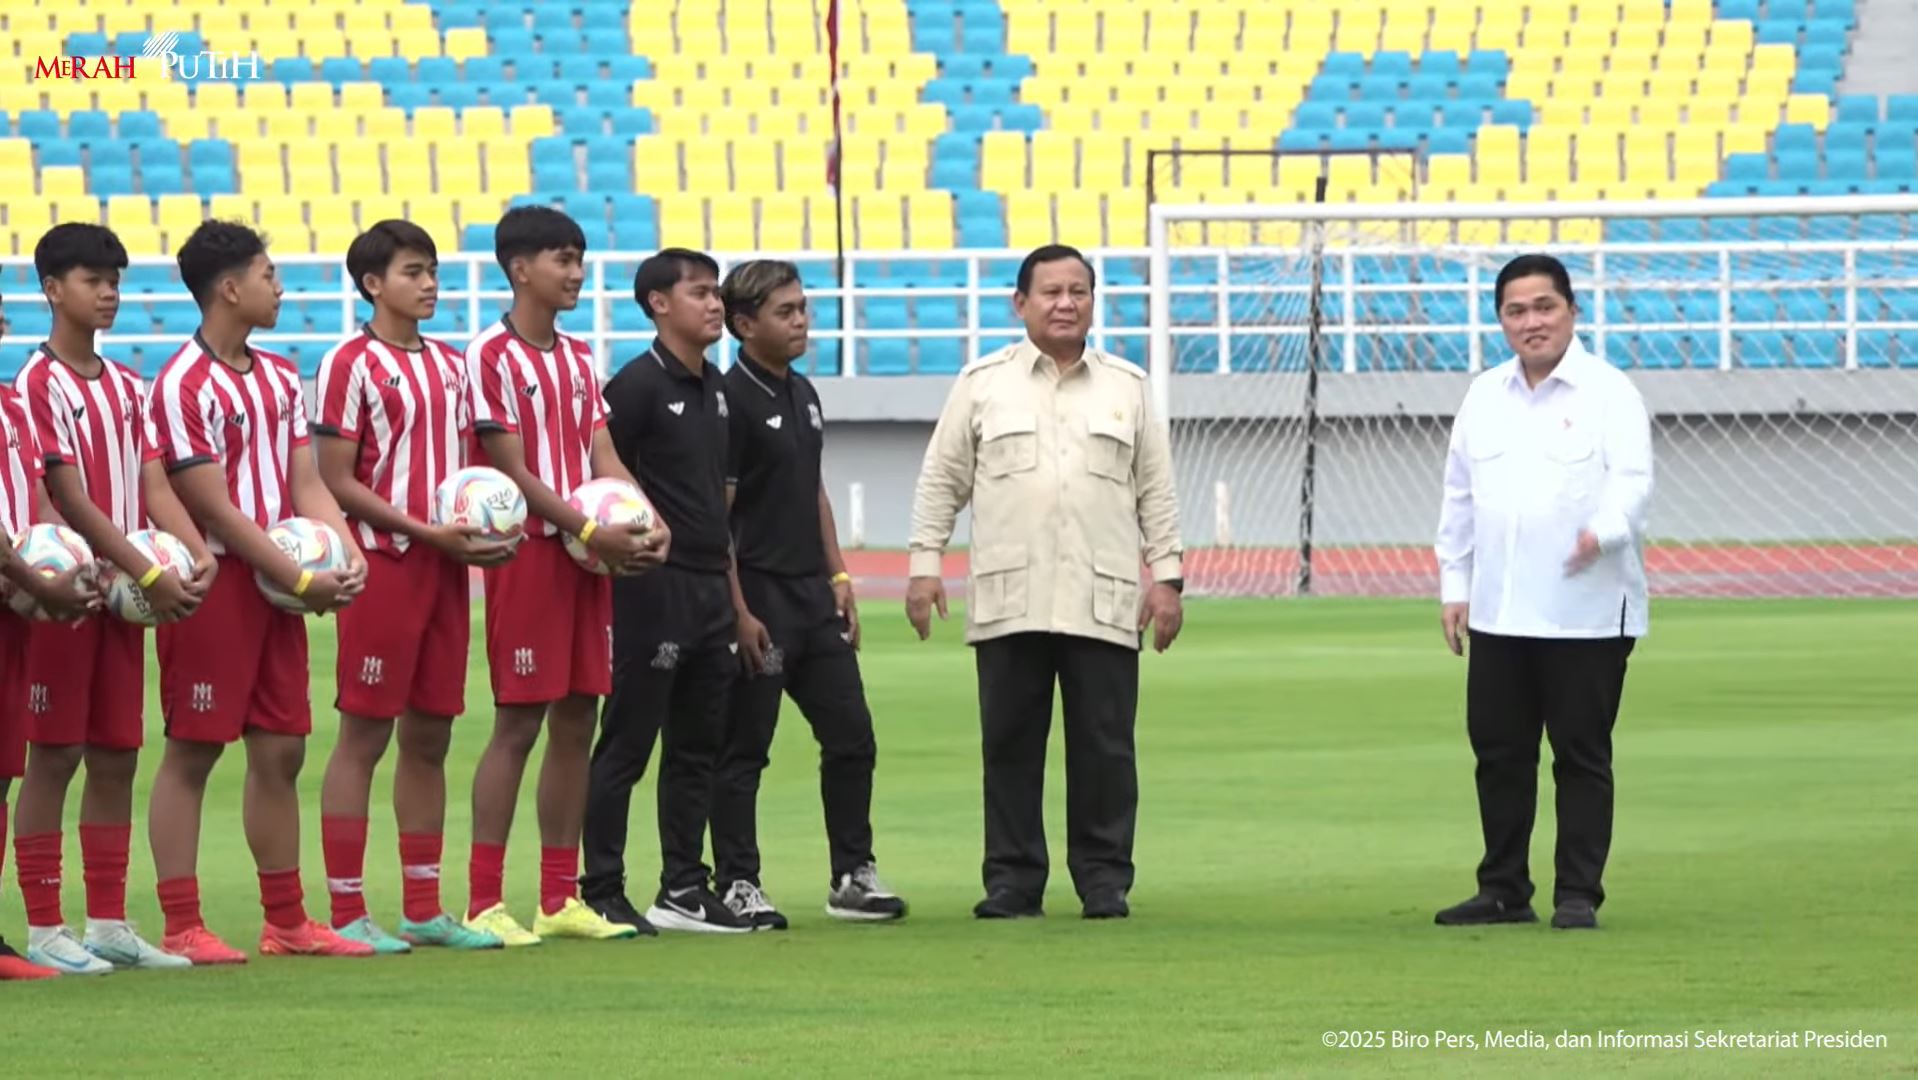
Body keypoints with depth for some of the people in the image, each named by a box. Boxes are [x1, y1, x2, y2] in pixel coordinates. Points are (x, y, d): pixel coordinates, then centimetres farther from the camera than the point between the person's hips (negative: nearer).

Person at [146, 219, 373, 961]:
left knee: (281, 751, 10)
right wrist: (301, 581, -15)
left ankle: (287, 922, 17)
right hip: (213, 584, -8)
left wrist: (346, 552, -6)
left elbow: (304, 483, 12)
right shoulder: (185, 386, -13)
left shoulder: (279, 378, 13)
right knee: (191, 753, -3)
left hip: (278, 586, 8)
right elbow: (216, 509, -15)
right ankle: (181, 928, 0)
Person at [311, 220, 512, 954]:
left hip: (446, 566, 7)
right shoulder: (352, 364, -7)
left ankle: (423, 911, 15)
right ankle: (347, 913, -2)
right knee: (364, 735, -4)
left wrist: (482, 530, -1)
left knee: (430, 736, 9)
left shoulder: (450, 365, 14)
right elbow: (337, 482, -11)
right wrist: (427, 532, -17)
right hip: (382, 564, -7)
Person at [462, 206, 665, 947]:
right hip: (527, 553, -7)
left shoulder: (577, 358, 15)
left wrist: (646, 523, -6)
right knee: (518, 724, -7)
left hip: (588, 556, 7)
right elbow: (513, 472, -12)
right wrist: (590, 531, -19)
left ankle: (560, 899, 13)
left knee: (575, 721, 7)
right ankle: (484, 903, -4)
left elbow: (602, 456, 12)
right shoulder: (490, 356, -8)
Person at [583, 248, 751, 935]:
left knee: (698, 747, 12)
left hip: (710, 588, 9)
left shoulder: (714, 387, 15)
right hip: (654, 588, -9)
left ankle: (684, 890, 18)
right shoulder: (640, 383, -10)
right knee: (627, 744, -5)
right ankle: (601, 894, -2)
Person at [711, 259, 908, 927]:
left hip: (813, 596, 8)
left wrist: (839, 577, 14)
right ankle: (737, 885, 4)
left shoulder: (804, 395, 14)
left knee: (851, 736, 8)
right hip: (758, 594, -8)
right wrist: (739, 612, -17)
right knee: (744, 751, -1)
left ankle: (852, 874, 16)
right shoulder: (731, 400, -12)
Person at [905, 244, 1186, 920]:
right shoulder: (984, 383, 8)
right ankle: (1012, 881, 7)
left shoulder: (1126, 386, 12)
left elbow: (1156, 489, 12)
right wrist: (925, 563, 1)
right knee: (1010, 745, 1)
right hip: (1008, 602, 0)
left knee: (1105, 747, 0)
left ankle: (1105, 881, 7)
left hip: (1103, 603, 1)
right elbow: (941, 480, 9)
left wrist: (1166, 574, 4)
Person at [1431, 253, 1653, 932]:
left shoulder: (1608, 392, -2)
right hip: (1498, 614, 5)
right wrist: (1454, 585, 11)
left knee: (1582, 755, 0)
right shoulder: (1484, 397, 14)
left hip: (1587, 613, -5)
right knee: (1499, 752, 8)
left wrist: (1605, 531, -33)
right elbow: (1459, 498, 17)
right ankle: (1504, 891, 17)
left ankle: (1578, 895, 5)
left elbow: (1633, 479, -13)